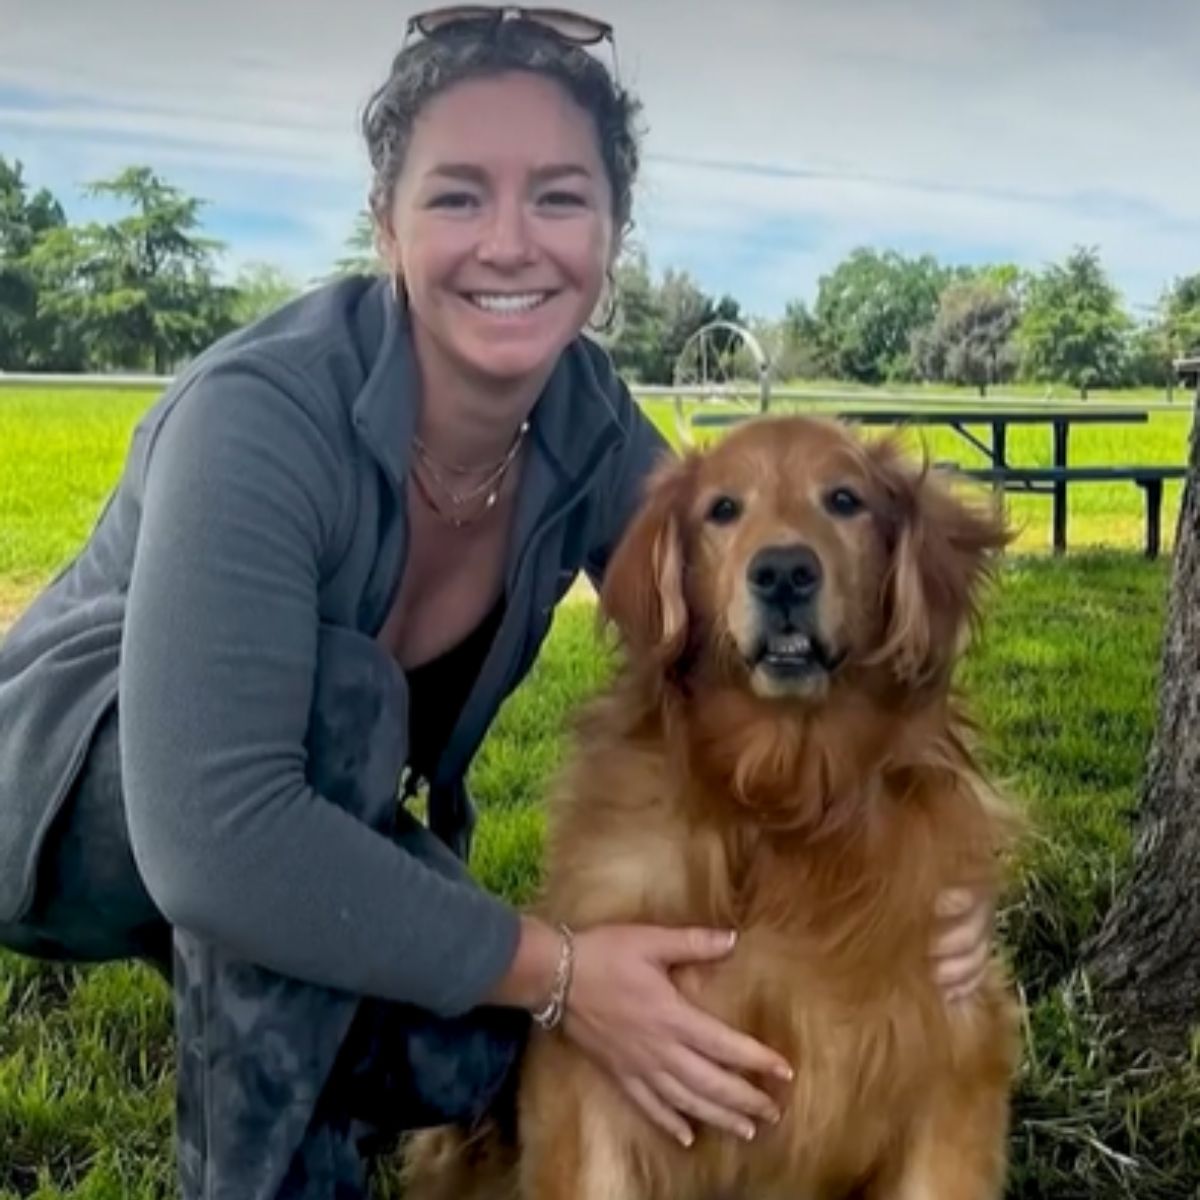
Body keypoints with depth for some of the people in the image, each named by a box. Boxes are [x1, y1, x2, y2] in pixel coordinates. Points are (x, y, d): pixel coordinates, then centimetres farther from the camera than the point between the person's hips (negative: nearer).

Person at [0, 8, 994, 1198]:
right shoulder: (260, 416, -36)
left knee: (462, 1060, -15)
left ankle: (241, 1003, 18)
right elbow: (212, 834, -43)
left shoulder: (587, 424, -17)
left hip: (307, 804, 5)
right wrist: (557, 971, -39)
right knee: (340, 690, -34)